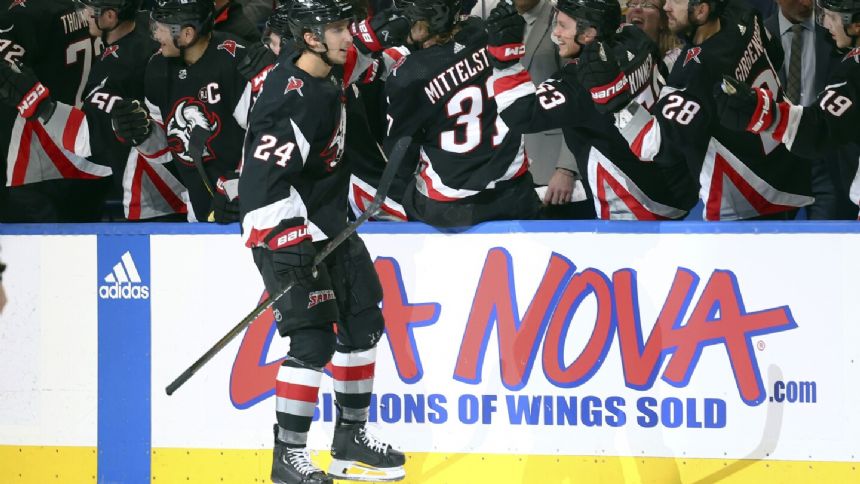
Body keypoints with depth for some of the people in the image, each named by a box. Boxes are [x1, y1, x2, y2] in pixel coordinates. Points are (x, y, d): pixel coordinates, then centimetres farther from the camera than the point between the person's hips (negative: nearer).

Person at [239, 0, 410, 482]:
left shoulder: (324, 68, 0)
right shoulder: (294, 101, -27)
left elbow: (354, 48, 26)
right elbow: (265, 180, -31)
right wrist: (291, 243, -33)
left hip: (329, 220, 10)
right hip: (288, 227, -10)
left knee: (363, 321, 13)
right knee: (313, 338, -15)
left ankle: (352, 439, 25)